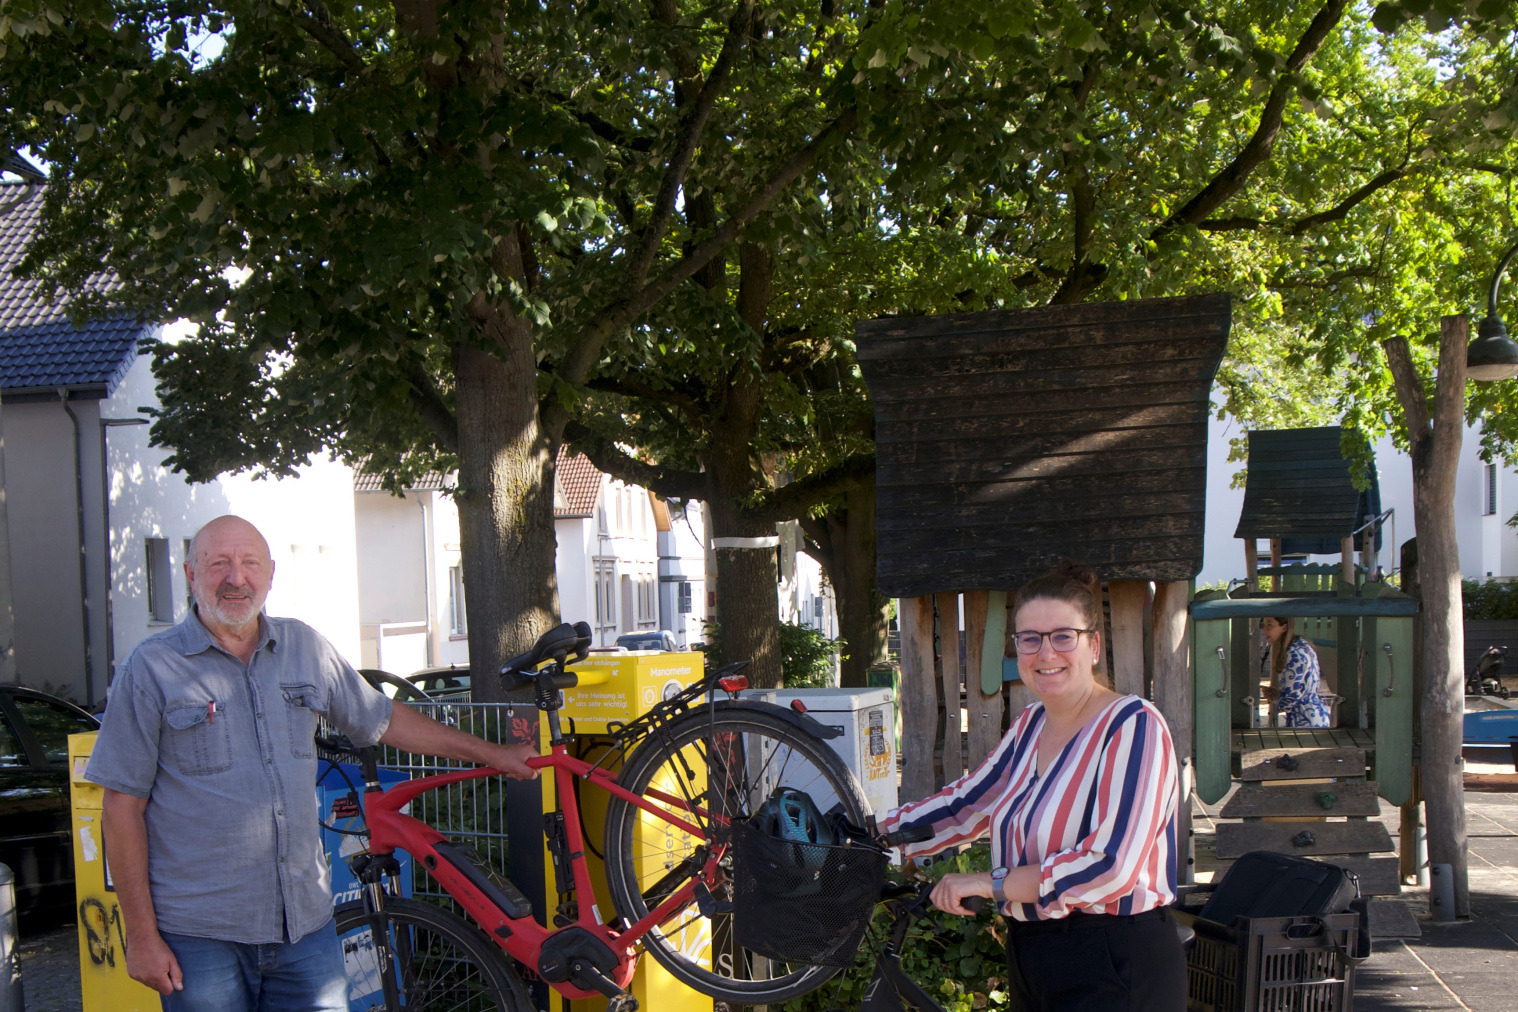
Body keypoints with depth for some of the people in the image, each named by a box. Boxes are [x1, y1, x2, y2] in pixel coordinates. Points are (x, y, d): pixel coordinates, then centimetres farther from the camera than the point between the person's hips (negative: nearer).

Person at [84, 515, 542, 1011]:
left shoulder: (306, 646, 9)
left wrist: (493, 755, 24)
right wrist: (142, 936, -7)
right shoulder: (151, 668, -3)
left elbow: (384, 721, 21)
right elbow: (123, 809, -4)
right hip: (199, 933, -3)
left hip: (306, 921, 4)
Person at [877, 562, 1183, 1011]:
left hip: (1114, 975, -8)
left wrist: (993, 884, -20)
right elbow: (964, 806, 19)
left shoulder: (1133, 727, -16)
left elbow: (1112, 865, -25)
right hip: (1031, 960, 8)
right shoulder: (1031, 726, 10)